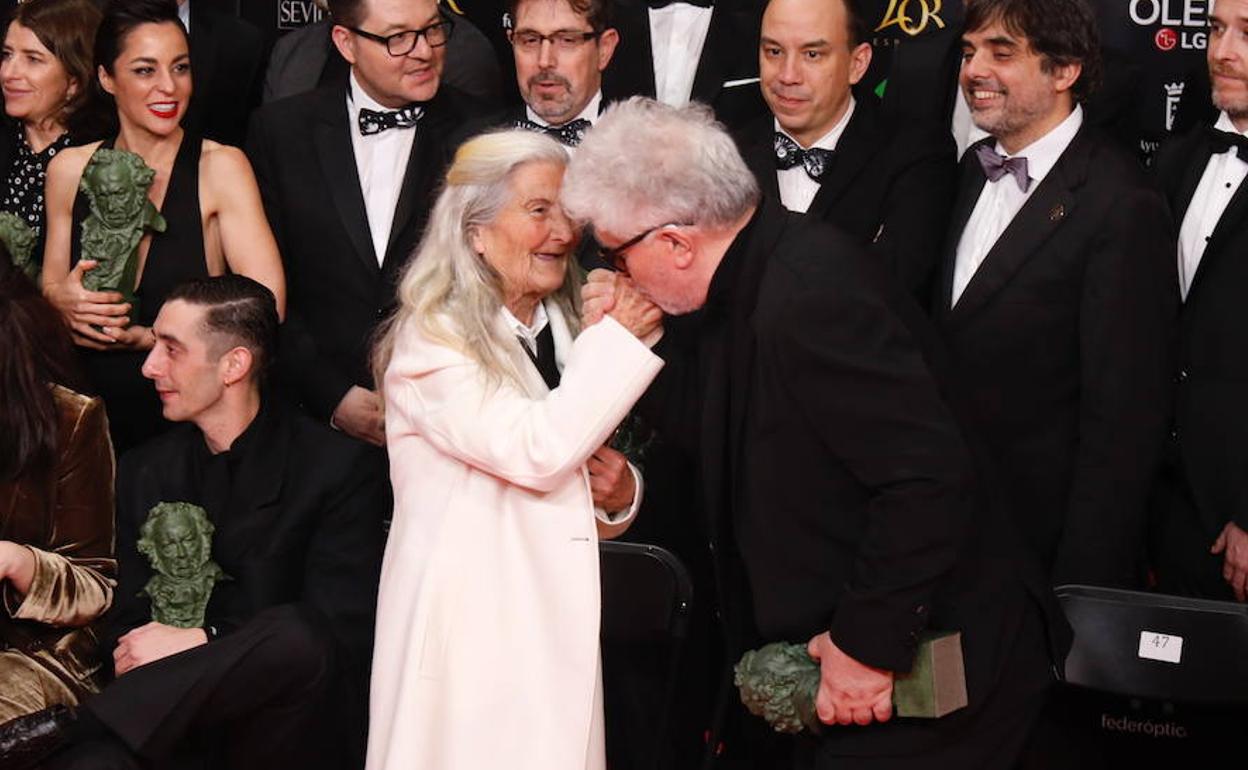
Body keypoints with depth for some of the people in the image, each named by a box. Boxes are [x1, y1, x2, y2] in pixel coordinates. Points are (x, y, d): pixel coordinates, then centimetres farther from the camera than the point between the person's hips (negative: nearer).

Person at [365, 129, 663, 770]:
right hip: (467, 631, -6)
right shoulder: (430, 341, -8)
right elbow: (535, 451, -22)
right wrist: (621, 337, -17)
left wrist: (616, 493, 0)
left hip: (557, 631, 6)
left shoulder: (563, 333, 14)